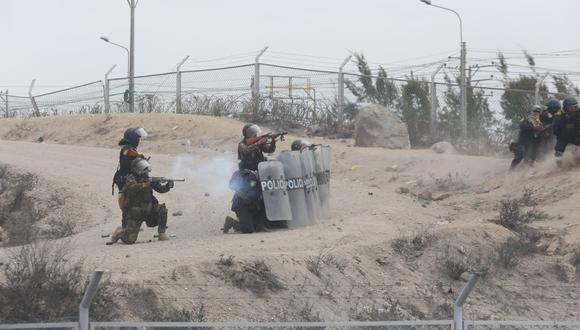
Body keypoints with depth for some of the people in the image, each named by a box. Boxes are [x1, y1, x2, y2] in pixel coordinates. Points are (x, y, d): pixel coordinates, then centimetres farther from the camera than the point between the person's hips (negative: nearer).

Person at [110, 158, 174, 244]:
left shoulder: (147, 178, 4)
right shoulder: (131, 178, -12)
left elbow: (160, 189, 2)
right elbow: (133, 188, -33)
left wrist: (168, 186, -18)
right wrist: (147, 184, -39)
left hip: (148, 210, 5)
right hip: (135, 213, -5)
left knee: (161, 209, -20)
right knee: (129, 240, -12)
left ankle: (161, 234, -8)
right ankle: (119, 232, 22)